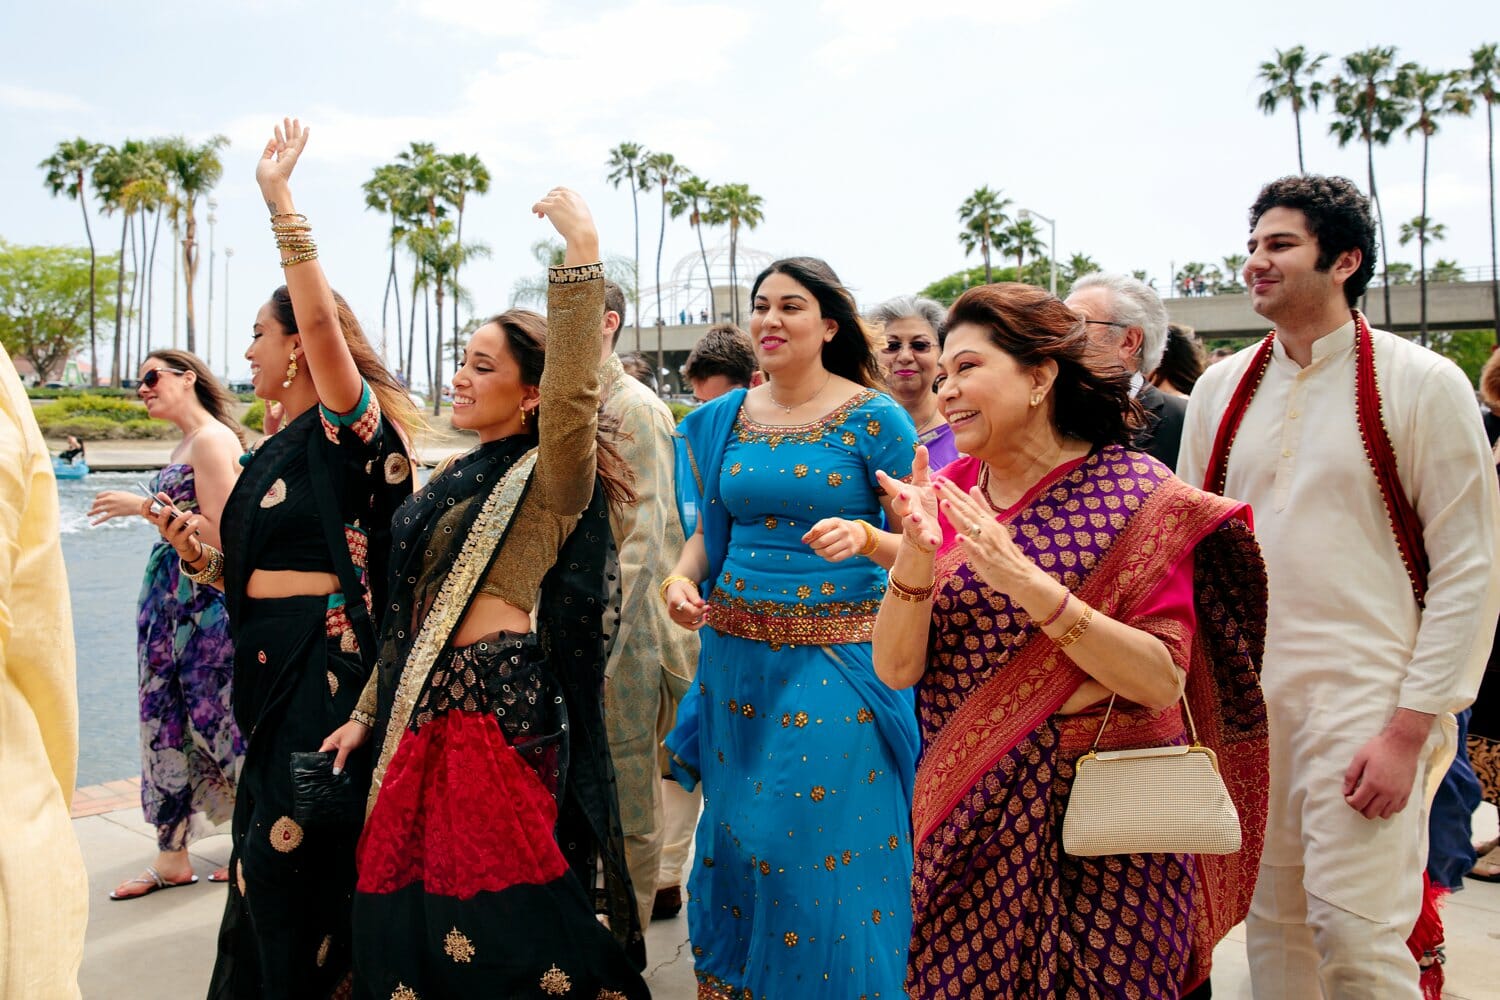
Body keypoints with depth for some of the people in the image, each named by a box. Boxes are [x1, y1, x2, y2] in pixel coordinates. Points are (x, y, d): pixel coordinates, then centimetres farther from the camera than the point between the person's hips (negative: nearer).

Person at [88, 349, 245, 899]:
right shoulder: (186, 443, 16)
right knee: (168, 720, 11)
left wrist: (144, 507, -16)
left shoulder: (212, 439, -12)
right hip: (170, 598, 9)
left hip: (203, 601, -9)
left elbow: (218, 533, -18)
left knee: (217, 717, 0)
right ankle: (172, 855, 21)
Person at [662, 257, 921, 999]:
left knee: (830, 845, 0)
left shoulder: (872, 417, -6)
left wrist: (865, 537, -26)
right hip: (737, 654, 5)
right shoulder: (725, 418, 7)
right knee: (737, 835, 15)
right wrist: (683, 576, -4)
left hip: (837, 659, -4)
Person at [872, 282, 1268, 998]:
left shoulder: (1139, 495, -9)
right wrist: (917, 554, -22)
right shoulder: (947, 495, 2)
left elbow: (1163, 681, -17)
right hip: (969, 822, 3)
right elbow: (896, 669, -5)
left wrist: (1029, 584, -27)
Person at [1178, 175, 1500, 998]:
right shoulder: (1220, 390, 7)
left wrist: (1411, 728, -13)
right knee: (1270, 924, 13)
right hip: (1242, 699, 4)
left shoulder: (1422, 386, -5)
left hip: (1364, 705, -4)